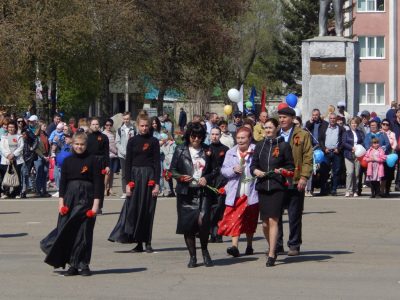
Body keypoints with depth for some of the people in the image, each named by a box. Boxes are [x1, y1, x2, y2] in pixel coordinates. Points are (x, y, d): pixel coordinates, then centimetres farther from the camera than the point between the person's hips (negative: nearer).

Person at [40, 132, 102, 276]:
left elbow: (97, 183, -3)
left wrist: (96, 203, -9)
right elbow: (63, 182, 9)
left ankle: (84, 265, 6)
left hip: (86, 198, -3)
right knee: (67, 231, -1)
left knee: (84, 231, -3)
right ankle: (72, 265, 6)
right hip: (70, 197, 3)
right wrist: (61, 201, 0)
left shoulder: (92, 161, -2)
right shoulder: (68, 161, 7)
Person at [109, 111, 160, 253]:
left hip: (149, 177, -1)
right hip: (135, 177, 1)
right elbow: (128, 163, 4)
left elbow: (157, 163, 0)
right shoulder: (132, 141, 6)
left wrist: (156, 183, -7)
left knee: (148, 211, 1)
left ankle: (147, 243, 9)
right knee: (133, 209, -3)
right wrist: (128, 183, -4)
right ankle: (139, 243, 2)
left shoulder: (153, 141, 2)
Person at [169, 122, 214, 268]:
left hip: (203, 192, -1)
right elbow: (172, 170, 7)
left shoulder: (207, 150, 8)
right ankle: (192, 256, 14)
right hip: (186, 192, 1)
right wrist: (181, 177, -12)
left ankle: (205, 251, 7)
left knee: (202, 221, -17)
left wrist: (206, 178, -5)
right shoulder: (180, 150, 6)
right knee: (187, 224, 0)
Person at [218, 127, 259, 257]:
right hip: (235, 193, 2)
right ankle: (234, 245, -13)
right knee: (235, 219, -8)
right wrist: (233, 170, -10)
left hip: (251, 193, -2)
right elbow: (223, 170, 8)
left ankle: (249, 246, 23)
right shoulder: (230, 153, 11)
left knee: (250, 221, 10)